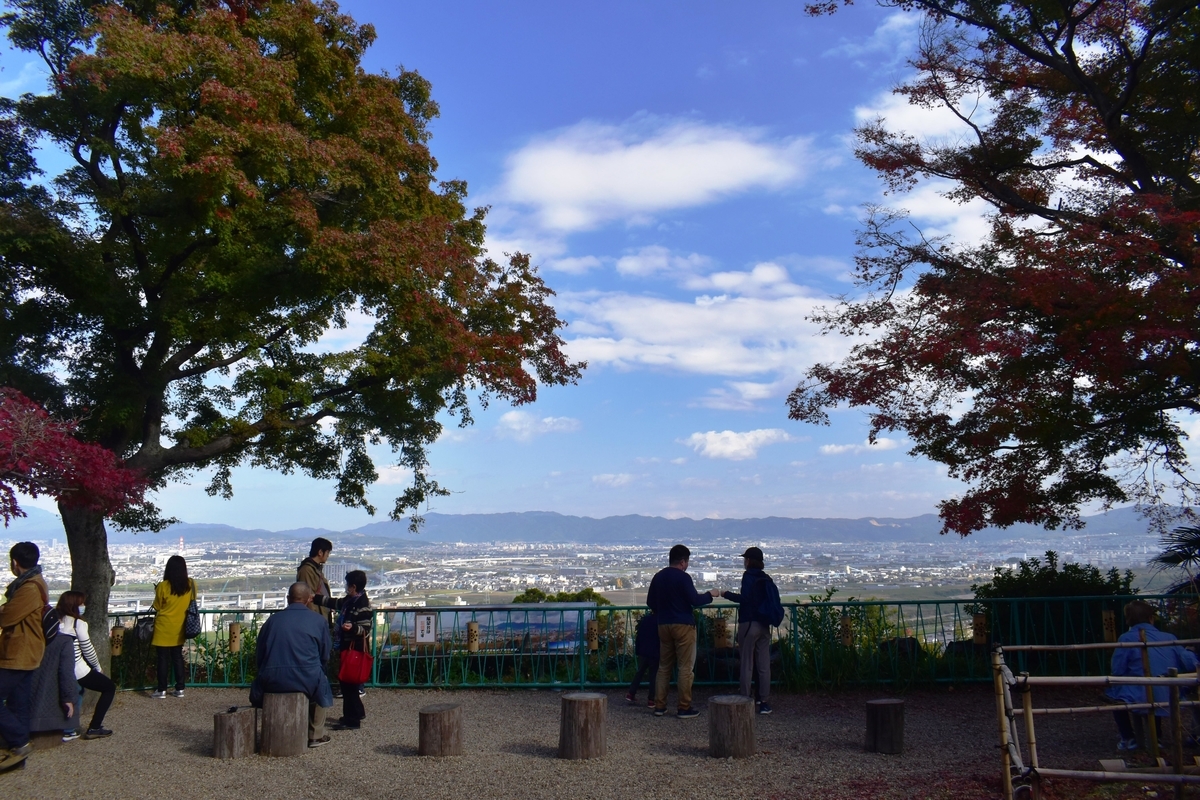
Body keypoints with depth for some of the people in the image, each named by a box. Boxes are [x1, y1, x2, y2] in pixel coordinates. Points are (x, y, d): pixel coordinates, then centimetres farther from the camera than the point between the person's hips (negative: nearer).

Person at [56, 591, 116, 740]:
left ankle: (68, 730, 29)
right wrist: (98, 667, 10)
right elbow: (88, 650, -6)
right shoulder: (78, 624, -11)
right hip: (77, 671, -7)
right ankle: (94, 728, 6)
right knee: (110, 687, 11)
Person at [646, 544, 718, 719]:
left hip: (663, 626, 6)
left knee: (664, 667, 12)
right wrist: (710, 595, 0)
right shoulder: (683, 577, -12)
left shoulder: (658, 577, 8)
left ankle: (659, 706, 12)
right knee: (685, 668, 0)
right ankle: (684, 708, 1)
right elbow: (695, 600, -16)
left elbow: (650, 602, 14)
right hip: (683, 625, -6)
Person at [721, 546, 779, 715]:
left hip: (748, 624, -6)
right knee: (764, 665, 6)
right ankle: (765, 703, 8)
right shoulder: (767, 578, 9)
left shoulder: (748, 576, -10)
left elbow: (745, 598, -21)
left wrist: (726, 594, -10)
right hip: (764, 625, 6)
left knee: (746, 665, 0)